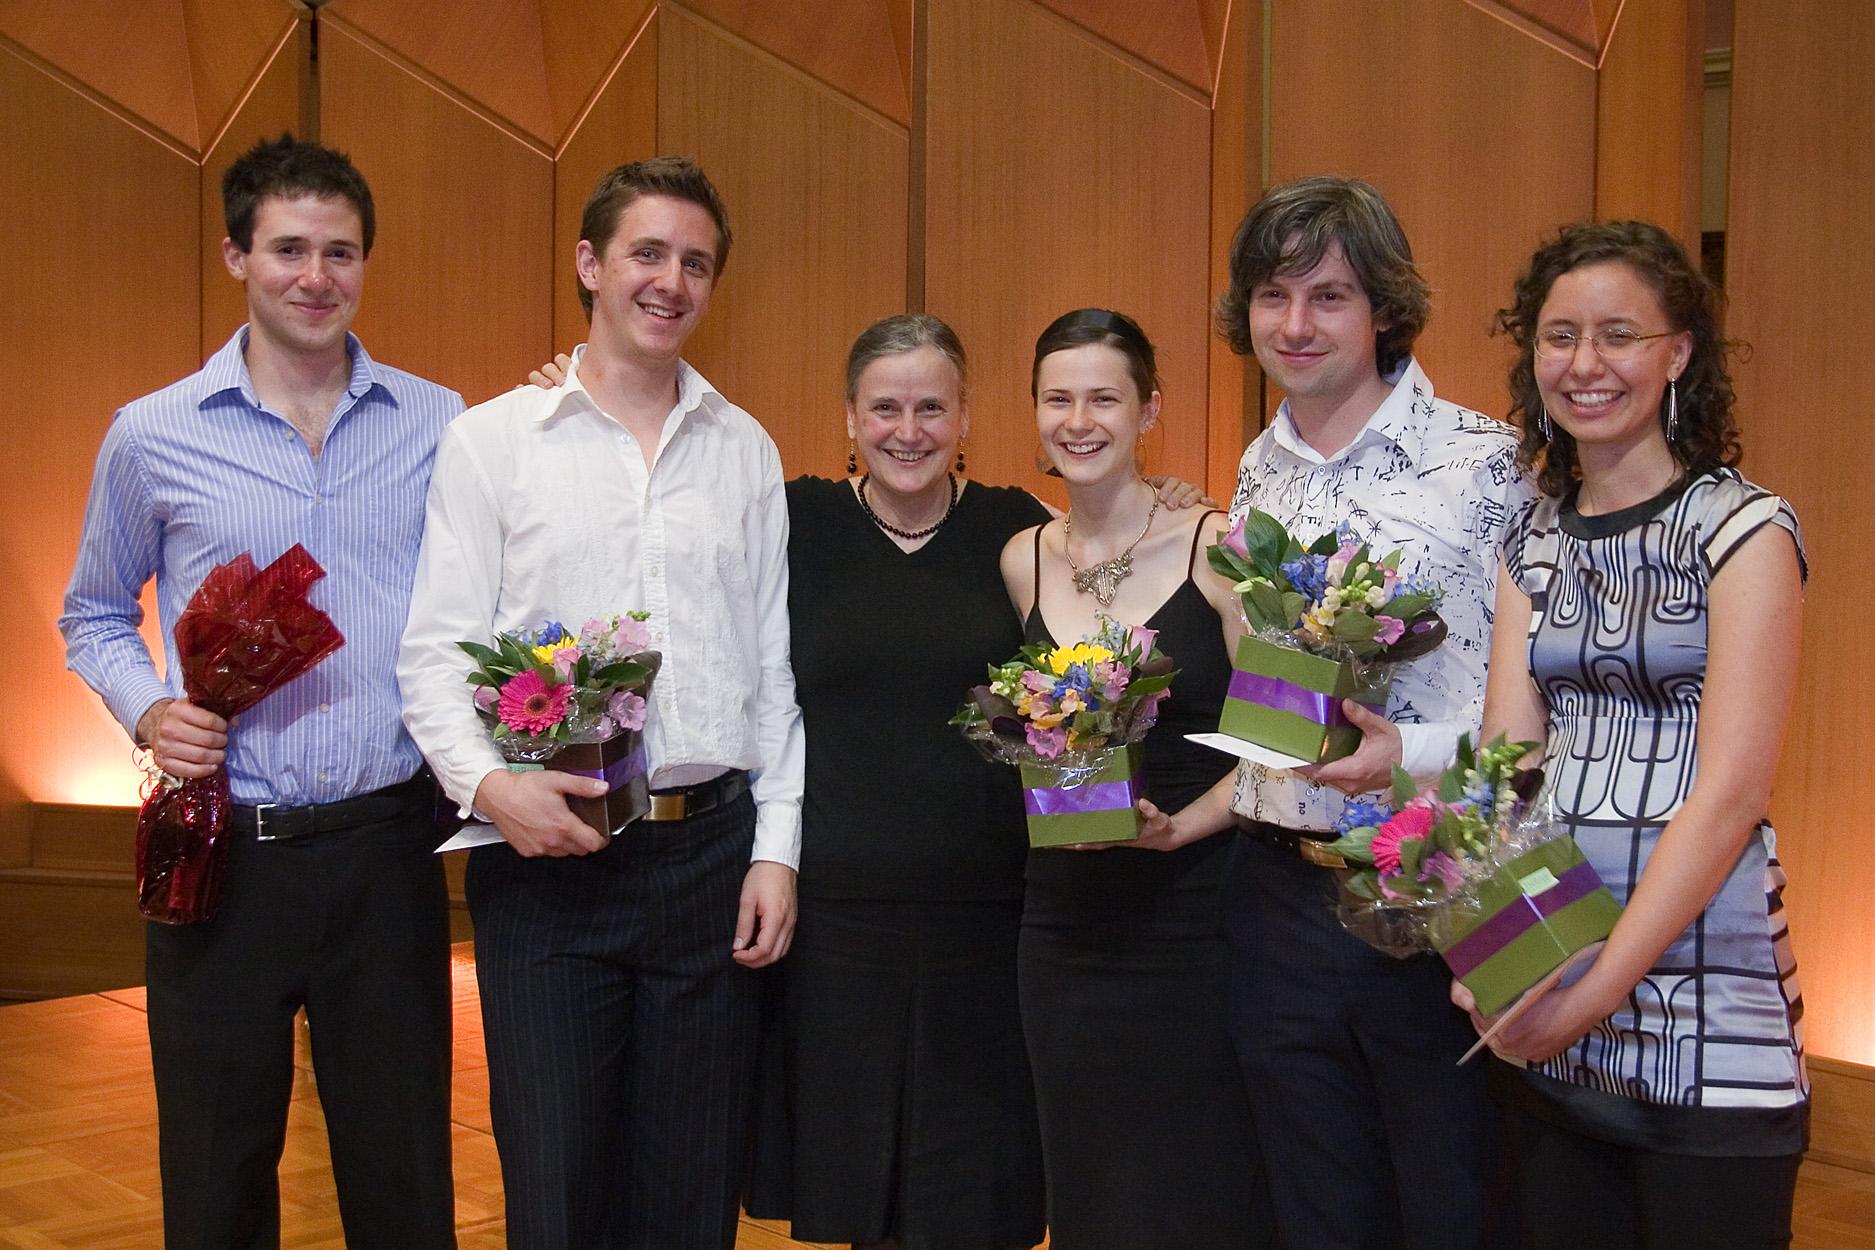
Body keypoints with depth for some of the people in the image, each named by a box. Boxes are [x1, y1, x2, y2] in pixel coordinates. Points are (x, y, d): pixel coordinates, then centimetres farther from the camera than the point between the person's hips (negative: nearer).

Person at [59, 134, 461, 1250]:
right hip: (222, 851, 0)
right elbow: (95, 616, 13)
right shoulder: (152, 436, 2)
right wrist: (149, 711, -6)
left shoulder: (437, 426, 3)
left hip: (387, 848, 1)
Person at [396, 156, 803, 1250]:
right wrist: (487, 779, -18)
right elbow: (436, 649, -1)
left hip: (711, 848, 2)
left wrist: (777, 847, 3)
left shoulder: (746, 451, 10)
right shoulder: (492, 440, 3)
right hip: (545, 850, -2)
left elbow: (773, 662, 9)